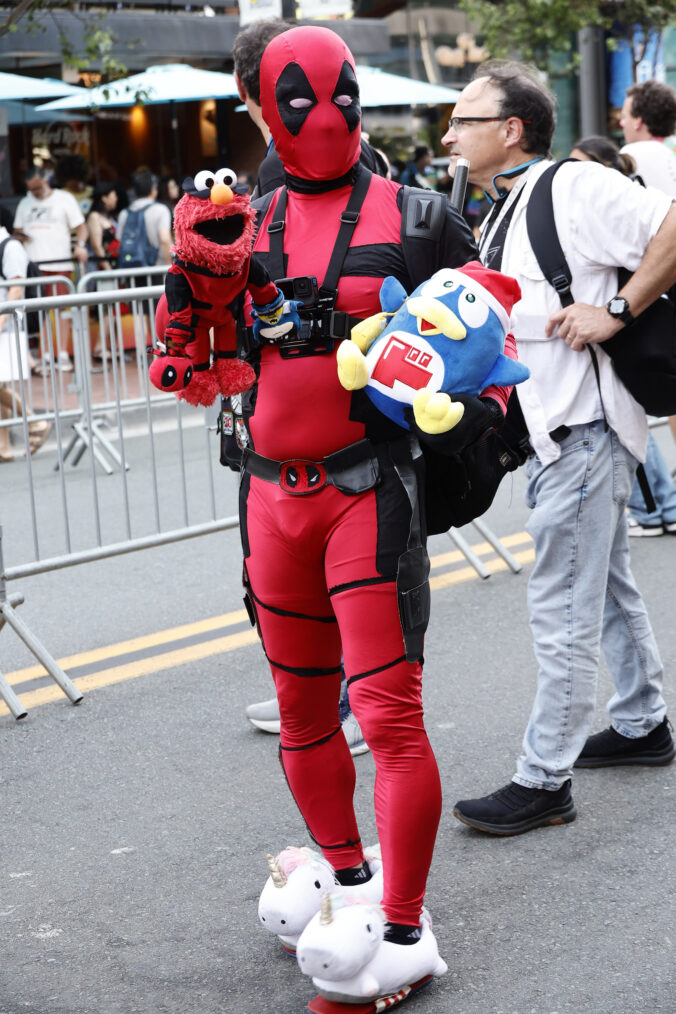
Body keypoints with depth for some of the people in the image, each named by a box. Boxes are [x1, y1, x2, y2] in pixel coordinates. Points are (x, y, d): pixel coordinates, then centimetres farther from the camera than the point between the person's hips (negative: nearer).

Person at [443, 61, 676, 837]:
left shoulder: (574, 190, -16)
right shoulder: (499, 218, 13)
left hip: (586, 429, -10)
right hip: (552, 430, 10)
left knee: (561, 607, -4)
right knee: (606, 585, 22)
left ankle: (543, 781, 4)